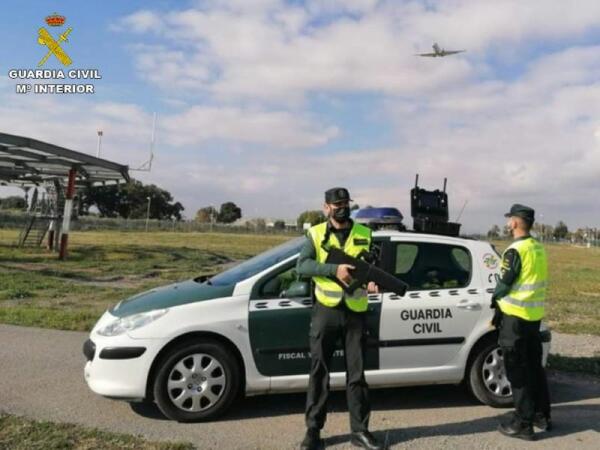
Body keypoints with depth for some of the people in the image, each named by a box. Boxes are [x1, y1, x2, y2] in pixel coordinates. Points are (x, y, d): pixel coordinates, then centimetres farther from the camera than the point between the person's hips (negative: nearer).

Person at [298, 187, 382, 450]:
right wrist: (334, 269, -22)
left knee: (357, 373, 9)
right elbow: (302, 266, -10)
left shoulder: (364, 234, 8)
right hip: (325, 311, -1)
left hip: (356, 313, 1)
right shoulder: (316, 234, 3)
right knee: (319, 372, 6)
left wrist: (373, 280, -17)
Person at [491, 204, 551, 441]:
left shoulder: (515, 250, -18)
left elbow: (504, 283, -14)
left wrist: (495, 298, 6)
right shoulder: (539, 248, 8)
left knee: (518, 371, 0)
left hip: (515, 315, -8)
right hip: (535, 314, 8)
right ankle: (542, 415, 28)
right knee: (534, 366, 18)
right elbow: (533, 280, 14)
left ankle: (523, 423, 7)